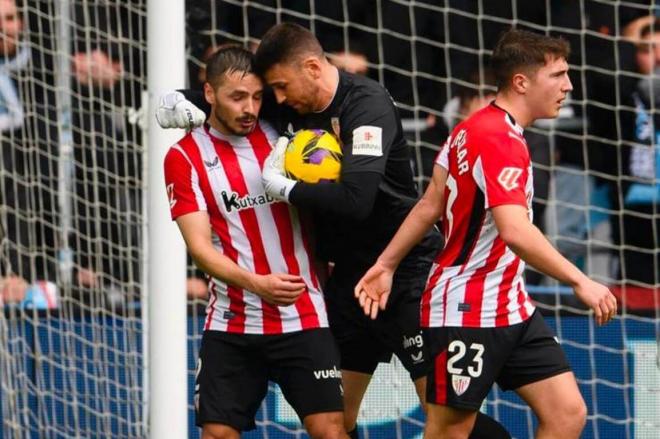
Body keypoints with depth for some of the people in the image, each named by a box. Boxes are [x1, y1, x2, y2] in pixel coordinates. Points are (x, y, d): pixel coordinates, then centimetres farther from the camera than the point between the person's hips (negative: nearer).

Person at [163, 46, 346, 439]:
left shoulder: (279, 135, 4)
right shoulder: (185, 157, -2)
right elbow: (200, 245, -10)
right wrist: (255, 283, -26)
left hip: (303, 317, 1)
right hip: (231, 325, -1)